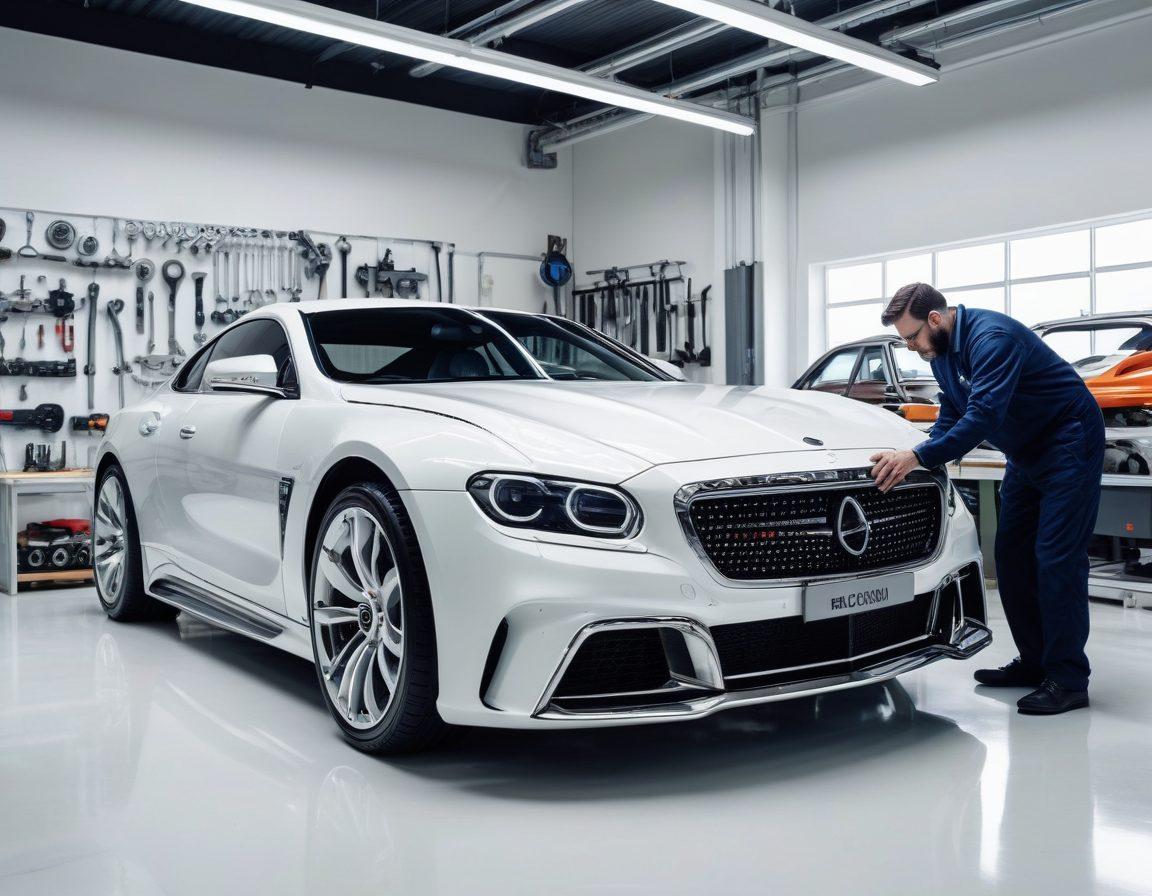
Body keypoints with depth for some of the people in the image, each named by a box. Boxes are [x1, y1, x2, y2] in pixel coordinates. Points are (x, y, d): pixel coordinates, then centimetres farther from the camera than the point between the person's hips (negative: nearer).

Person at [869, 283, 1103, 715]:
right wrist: (914, 459, -8)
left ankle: (1068, 680, -8)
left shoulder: (991, 338, -27)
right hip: (1026, 452, 10)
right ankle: (1034, 662, 16)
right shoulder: (943, 351, 4)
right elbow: (951, 415, 8)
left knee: (1057, 559, -13)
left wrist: (918, 456, -36)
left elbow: (984, 415, -35)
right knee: (1012, 557, 8)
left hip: (1069, 442, -10)